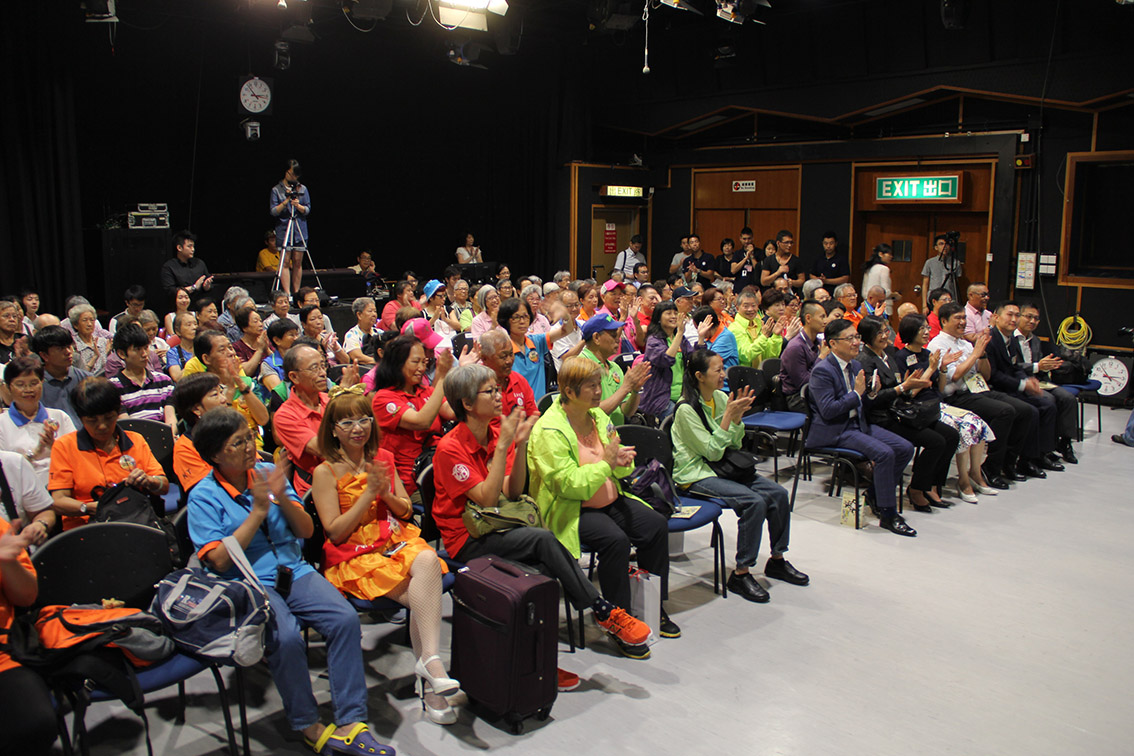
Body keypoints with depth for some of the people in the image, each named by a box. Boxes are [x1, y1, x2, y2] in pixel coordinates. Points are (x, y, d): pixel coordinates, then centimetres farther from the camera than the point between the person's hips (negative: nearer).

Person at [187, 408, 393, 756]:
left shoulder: (268, 472, 10)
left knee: (345, 619, -21)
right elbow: (220, 561, -11)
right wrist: (258, 512, -13)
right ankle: (309, 726, -10)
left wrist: (283, 499, -10)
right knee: (286, 637, -31)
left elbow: (307, 530, 9)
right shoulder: (203, 497, -2)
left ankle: (351, 723, -15)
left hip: (294, 571, 4)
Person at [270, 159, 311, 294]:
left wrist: (298, 206, -16)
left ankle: (297, 293, 8)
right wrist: (286, 202, -17)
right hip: (283, 229, -2)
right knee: (286, 262, -5)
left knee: (298, 262, 3)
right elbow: (273, 211, -4)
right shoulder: (276, 190, 2)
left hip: (300, 230, 2)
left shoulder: (302, 189, 8)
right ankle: (287, 294, -7)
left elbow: (307, 210, 4)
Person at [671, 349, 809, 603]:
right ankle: (741, 574, -15)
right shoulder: (686, 409, -17)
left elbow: (735, 445, 9)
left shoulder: (721, 397, 5)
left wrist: (738, 416, -8)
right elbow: (712, 452, -19)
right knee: (755, 501, -26)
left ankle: (777, 560, 10)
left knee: (779, 493, -8)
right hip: (695, 475, -8)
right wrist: (729, 415, -21)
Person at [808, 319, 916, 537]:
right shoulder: (822, 370, -15)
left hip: (858, 424, 9)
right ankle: (888, 515, -14)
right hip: (834, 431, -9)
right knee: (885, 453, -26)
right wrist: (857, 393, -17)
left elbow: (864, 406, 17)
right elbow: (828, 410, -22)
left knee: (905, 448, -5)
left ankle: (875, 494, 10)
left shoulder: (855, 365, 12)